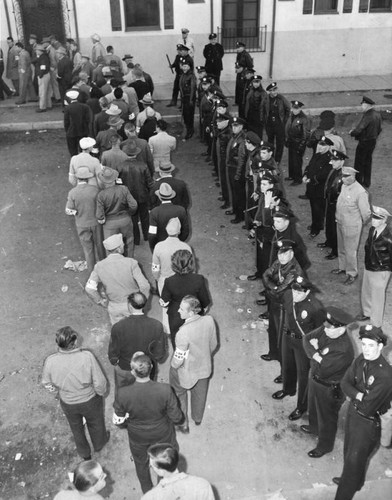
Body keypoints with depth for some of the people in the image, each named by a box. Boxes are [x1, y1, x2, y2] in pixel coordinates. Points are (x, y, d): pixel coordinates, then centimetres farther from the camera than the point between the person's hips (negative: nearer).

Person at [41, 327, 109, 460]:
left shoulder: (50, 361, -28)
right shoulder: (87, 357, -35)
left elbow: (46, 384, -9)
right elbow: (100, 383, -24)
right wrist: (101, 392, -2)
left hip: (67, 403, 2)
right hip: (90, 401, -1)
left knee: (76, 428, 31)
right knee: (95, 424, 31)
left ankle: (85, 453, 55)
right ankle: (99, 444, 60)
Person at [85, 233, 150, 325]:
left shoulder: (99, 266, -12)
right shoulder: (131, 263, -21)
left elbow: (89, 288, -14)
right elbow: (144, 286, -21)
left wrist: (102, 302, 1)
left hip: (114, 308, 2)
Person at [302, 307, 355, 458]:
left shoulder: (343, 350, -38)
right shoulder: (325, 330, -15)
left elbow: (323, 370, -35)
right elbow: (307, 338, -7)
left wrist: (315, 351, -21)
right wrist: (316, 354, -24)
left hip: (329, 388, -8)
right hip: (315, 378, 8)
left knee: (327, 417, 17)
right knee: (313, 407, 33)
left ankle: (324, 446, 41)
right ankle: (314, 427, 61)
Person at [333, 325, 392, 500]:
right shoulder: (361, 360, -10)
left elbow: (368, 406, -29)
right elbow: (345, 382, -5)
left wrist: (354, 394, -12)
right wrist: (358, 395, -22)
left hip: (369, 421, -7)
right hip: (353, 411, 7)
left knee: (355, 458, 10)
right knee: (349, 451, 27)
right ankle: (352, 479, 54)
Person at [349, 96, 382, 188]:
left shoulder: (367, 116, -24)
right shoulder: (377, 114, 3)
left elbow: (359, 129, -27)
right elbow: (379, 129, 11)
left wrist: (351, 133, -8)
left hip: (364, 142, -8)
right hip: (373, 141, 8)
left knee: (359, 163, 5)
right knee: (368, 162, 19)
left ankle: (358, 183, 13)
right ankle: (367, 183, 28)